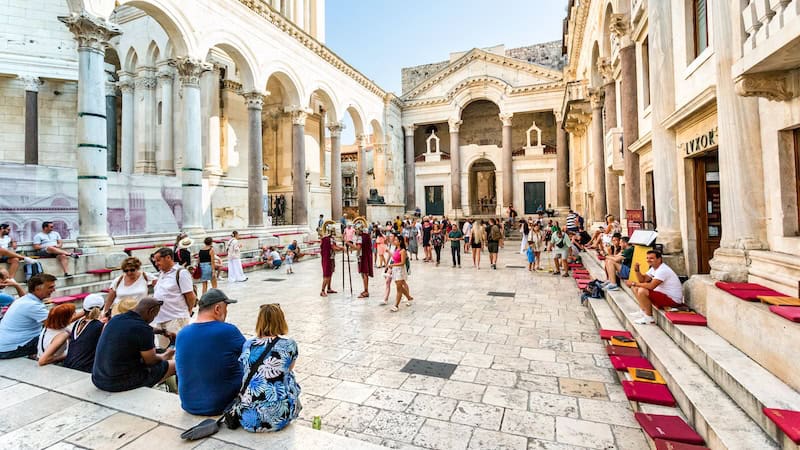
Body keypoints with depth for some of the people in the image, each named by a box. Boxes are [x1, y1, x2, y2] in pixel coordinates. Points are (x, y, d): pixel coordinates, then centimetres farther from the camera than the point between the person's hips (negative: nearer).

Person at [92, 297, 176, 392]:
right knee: (174, 365, 2)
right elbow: (151, 361, -11)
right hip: (122, 383, -9)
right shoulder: (143, 328, -22)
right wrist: (165, 356, 11)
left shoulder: (114, 320, 3)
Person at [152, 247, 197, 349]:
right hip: (159, 319, 9)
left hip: (176, 319, -9)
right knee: (163, 350, 16)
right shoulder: (161, 273, 15)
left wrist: (187, 311, 1)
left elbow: (191, 297, -13)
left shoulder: (181, 273, -12)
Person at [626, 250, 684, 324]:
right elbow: (642, 280, 9)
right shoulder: (653, 268, 8)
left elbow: (651, 286, -31)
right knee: (636, 288, 8)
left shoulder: (663, 270, -22)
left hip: (673, 300, -10)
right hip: (664, 294, 10)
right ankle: (644, 311, 15)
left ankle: (649, 317, -12)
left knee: (642, 291, -27)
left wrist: (634, 283, -22)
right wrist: (637, 270, -8)